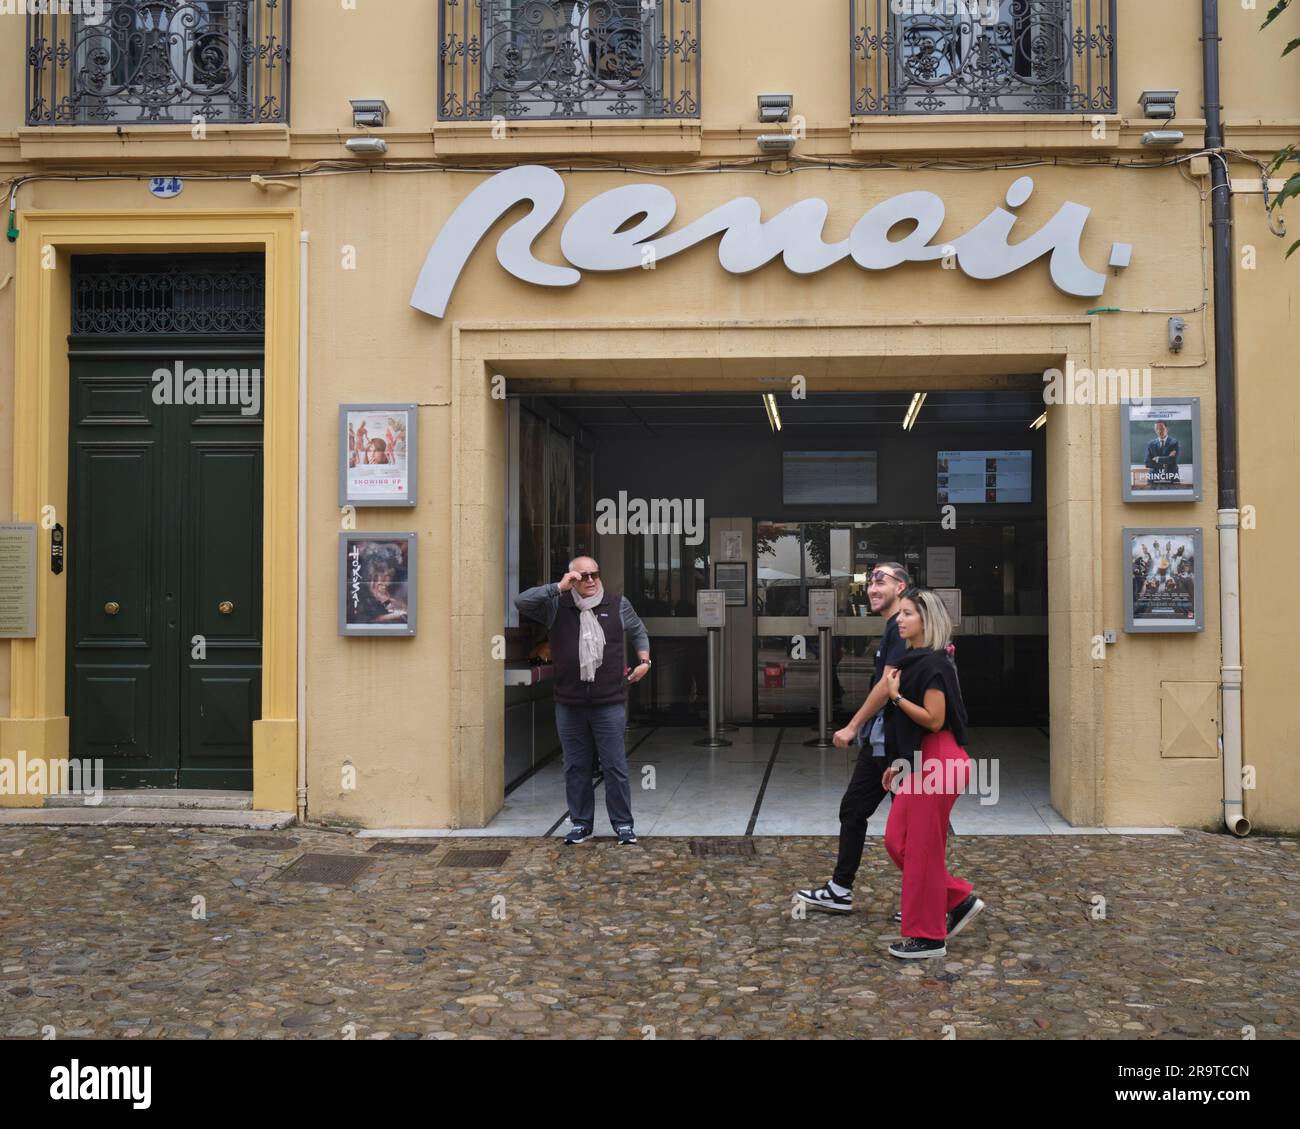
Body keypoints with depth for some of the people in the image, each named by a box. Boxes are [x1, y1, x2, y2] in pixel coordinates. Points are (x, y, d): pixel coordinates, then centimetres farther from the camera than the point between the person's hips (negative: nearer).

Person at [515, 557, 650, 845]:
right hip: (569, 705, 1)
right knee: (576, 768, 9)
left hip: (609, 703, -1)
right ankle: (581, 823, 22)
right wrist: (558, 588, -17)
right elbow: (521, 601, -12)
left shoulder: (617, 604, 4)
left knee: (615, 766, 2)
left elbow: (638, 631, 21)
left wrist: (644, 661, 10)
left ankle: (623, 823, 14)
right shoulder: (557, 606, 1)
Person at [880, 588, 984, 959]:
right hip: (920, 761, 10)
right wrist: (899, 763, 20)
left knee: (922, 849, -1)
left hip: (938, 761, -10)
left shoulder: (932, 663, -15)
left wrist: (896, 695, -17)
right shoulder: (914, 660, 14)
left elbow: (934, 720, -20)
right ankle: (959, 900, 22)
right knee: (896, 840, 11)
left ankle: (928, 937, 10)